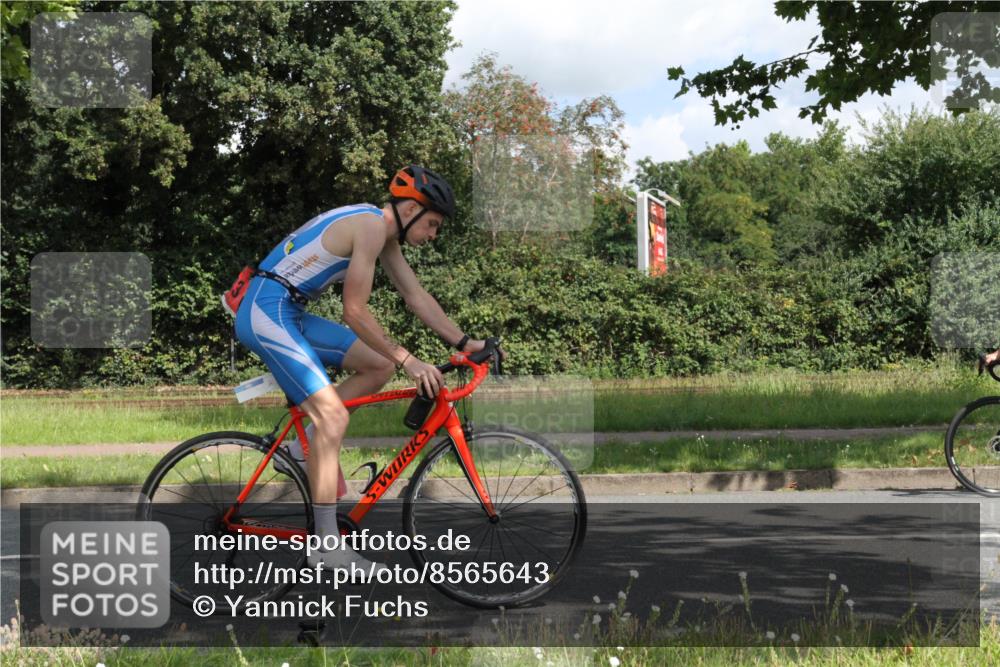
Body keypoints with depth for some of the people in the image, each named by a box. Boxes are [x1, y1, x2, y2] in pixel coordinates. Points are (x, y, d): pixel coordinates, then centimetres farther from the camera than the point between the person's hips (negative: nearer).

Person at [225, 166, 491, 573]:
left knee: (380, 366, 10)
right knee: (335, 417, -16)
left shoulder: (385, 234, 14)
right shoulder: (371, 226, -17)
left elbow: (417, 298, 19)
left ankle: (307, 436, 8)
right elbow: (355, 313, -18)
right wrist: (408, 361, -14)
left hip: (289, 314, 10)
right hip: (266, 312, -10)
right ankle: (326, 547, -14)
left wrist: (464, 343, 14)